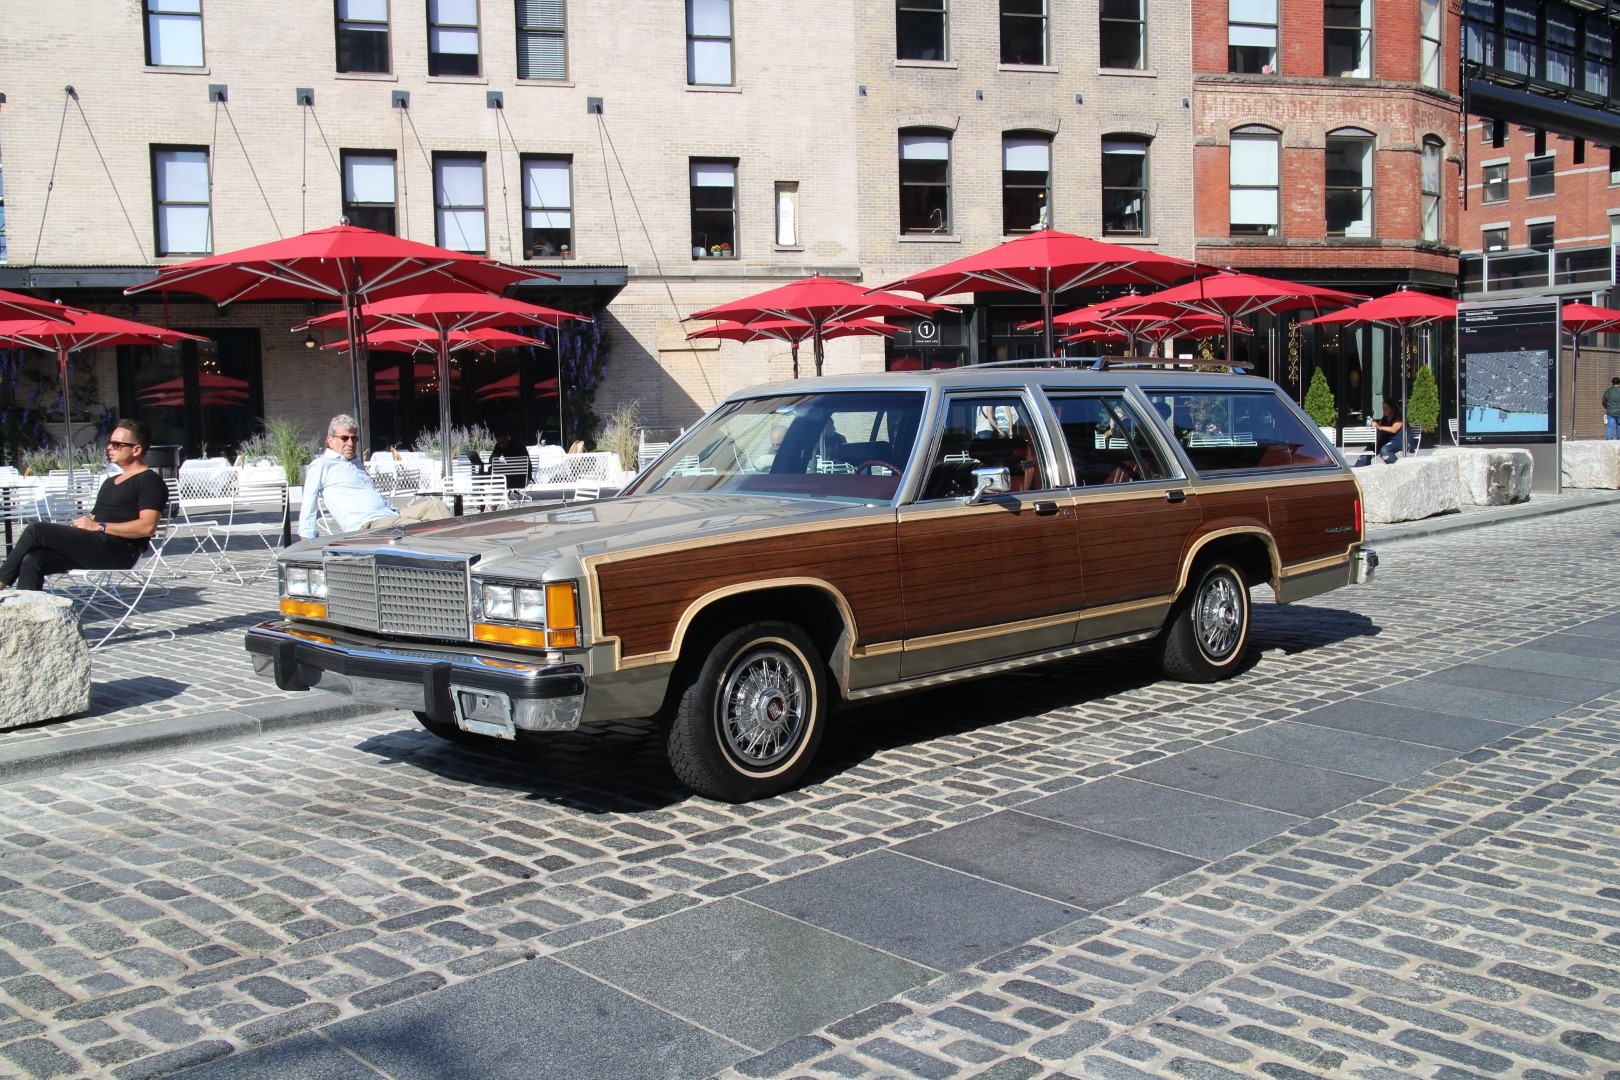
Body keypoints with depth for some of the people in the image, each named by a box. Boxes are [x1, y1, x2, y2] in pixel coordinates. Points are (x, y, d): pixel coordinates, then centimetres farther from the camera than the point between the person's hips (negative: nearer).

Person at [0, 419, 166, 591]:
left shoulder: (149, 481, 0)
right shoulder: (110, 482, 31)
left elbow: (147, 527, -15)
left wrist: (99, 526, -12)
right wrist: (83, 522, 2)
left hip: (119, 550, -9)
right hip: (94, 547, 9)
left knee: (37, 531, -15)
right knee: (32, 560, -15)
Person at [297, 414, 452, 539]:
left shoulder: (356, 465, 31)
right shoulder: (321, 465, 6)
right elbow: (308, 505, 0)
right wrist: (306, 541, -8)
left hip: (390, 514, 8)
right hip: (365, 524, -8)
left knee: (433, 505, -13)